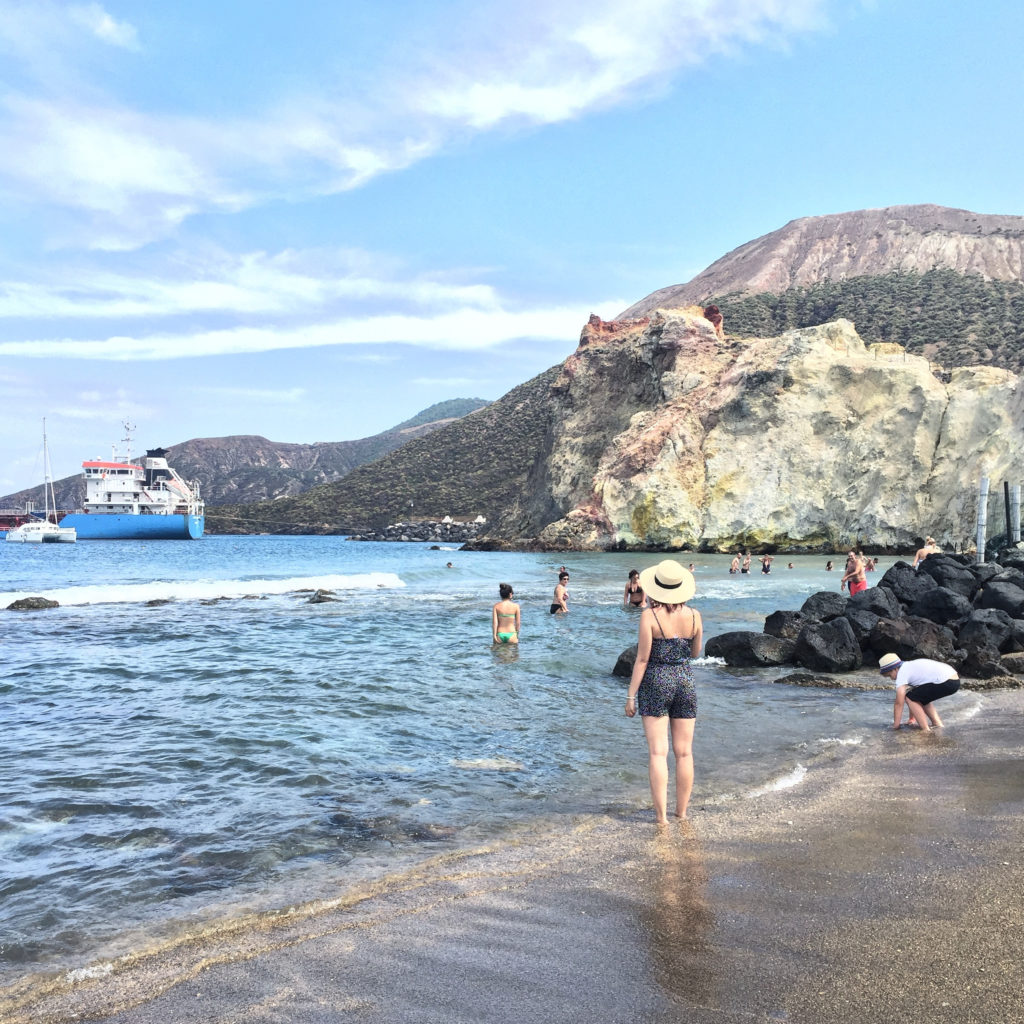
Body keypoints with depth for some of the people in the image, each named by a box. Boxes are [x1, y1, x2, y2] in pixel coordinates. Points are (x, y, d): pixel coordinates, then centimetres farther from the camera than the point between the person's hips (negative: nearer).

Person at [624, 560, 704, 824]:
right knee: (684, 752, 10)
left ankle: (661, 814, -2)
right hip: (685, 682, 4)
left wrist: (631, 695, -5)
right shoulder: (694, 616, -1)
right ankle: (682, 810, 19)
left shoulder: (649, 615, -12)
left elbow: (642, 659, -11)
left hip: (656, 683, -3)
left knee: (658, 752, -1)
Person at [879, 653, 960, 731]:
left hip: (945, 683, -10)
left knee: (909, 698, -1)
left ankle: (926, 730, -4)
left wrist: (895, 725, 3)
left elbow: (899, 703, -4)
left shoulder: (902, 673, -4)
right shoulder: (910, 667, 23)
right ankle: (938, 724, 21)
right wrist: (912, 719, 35)